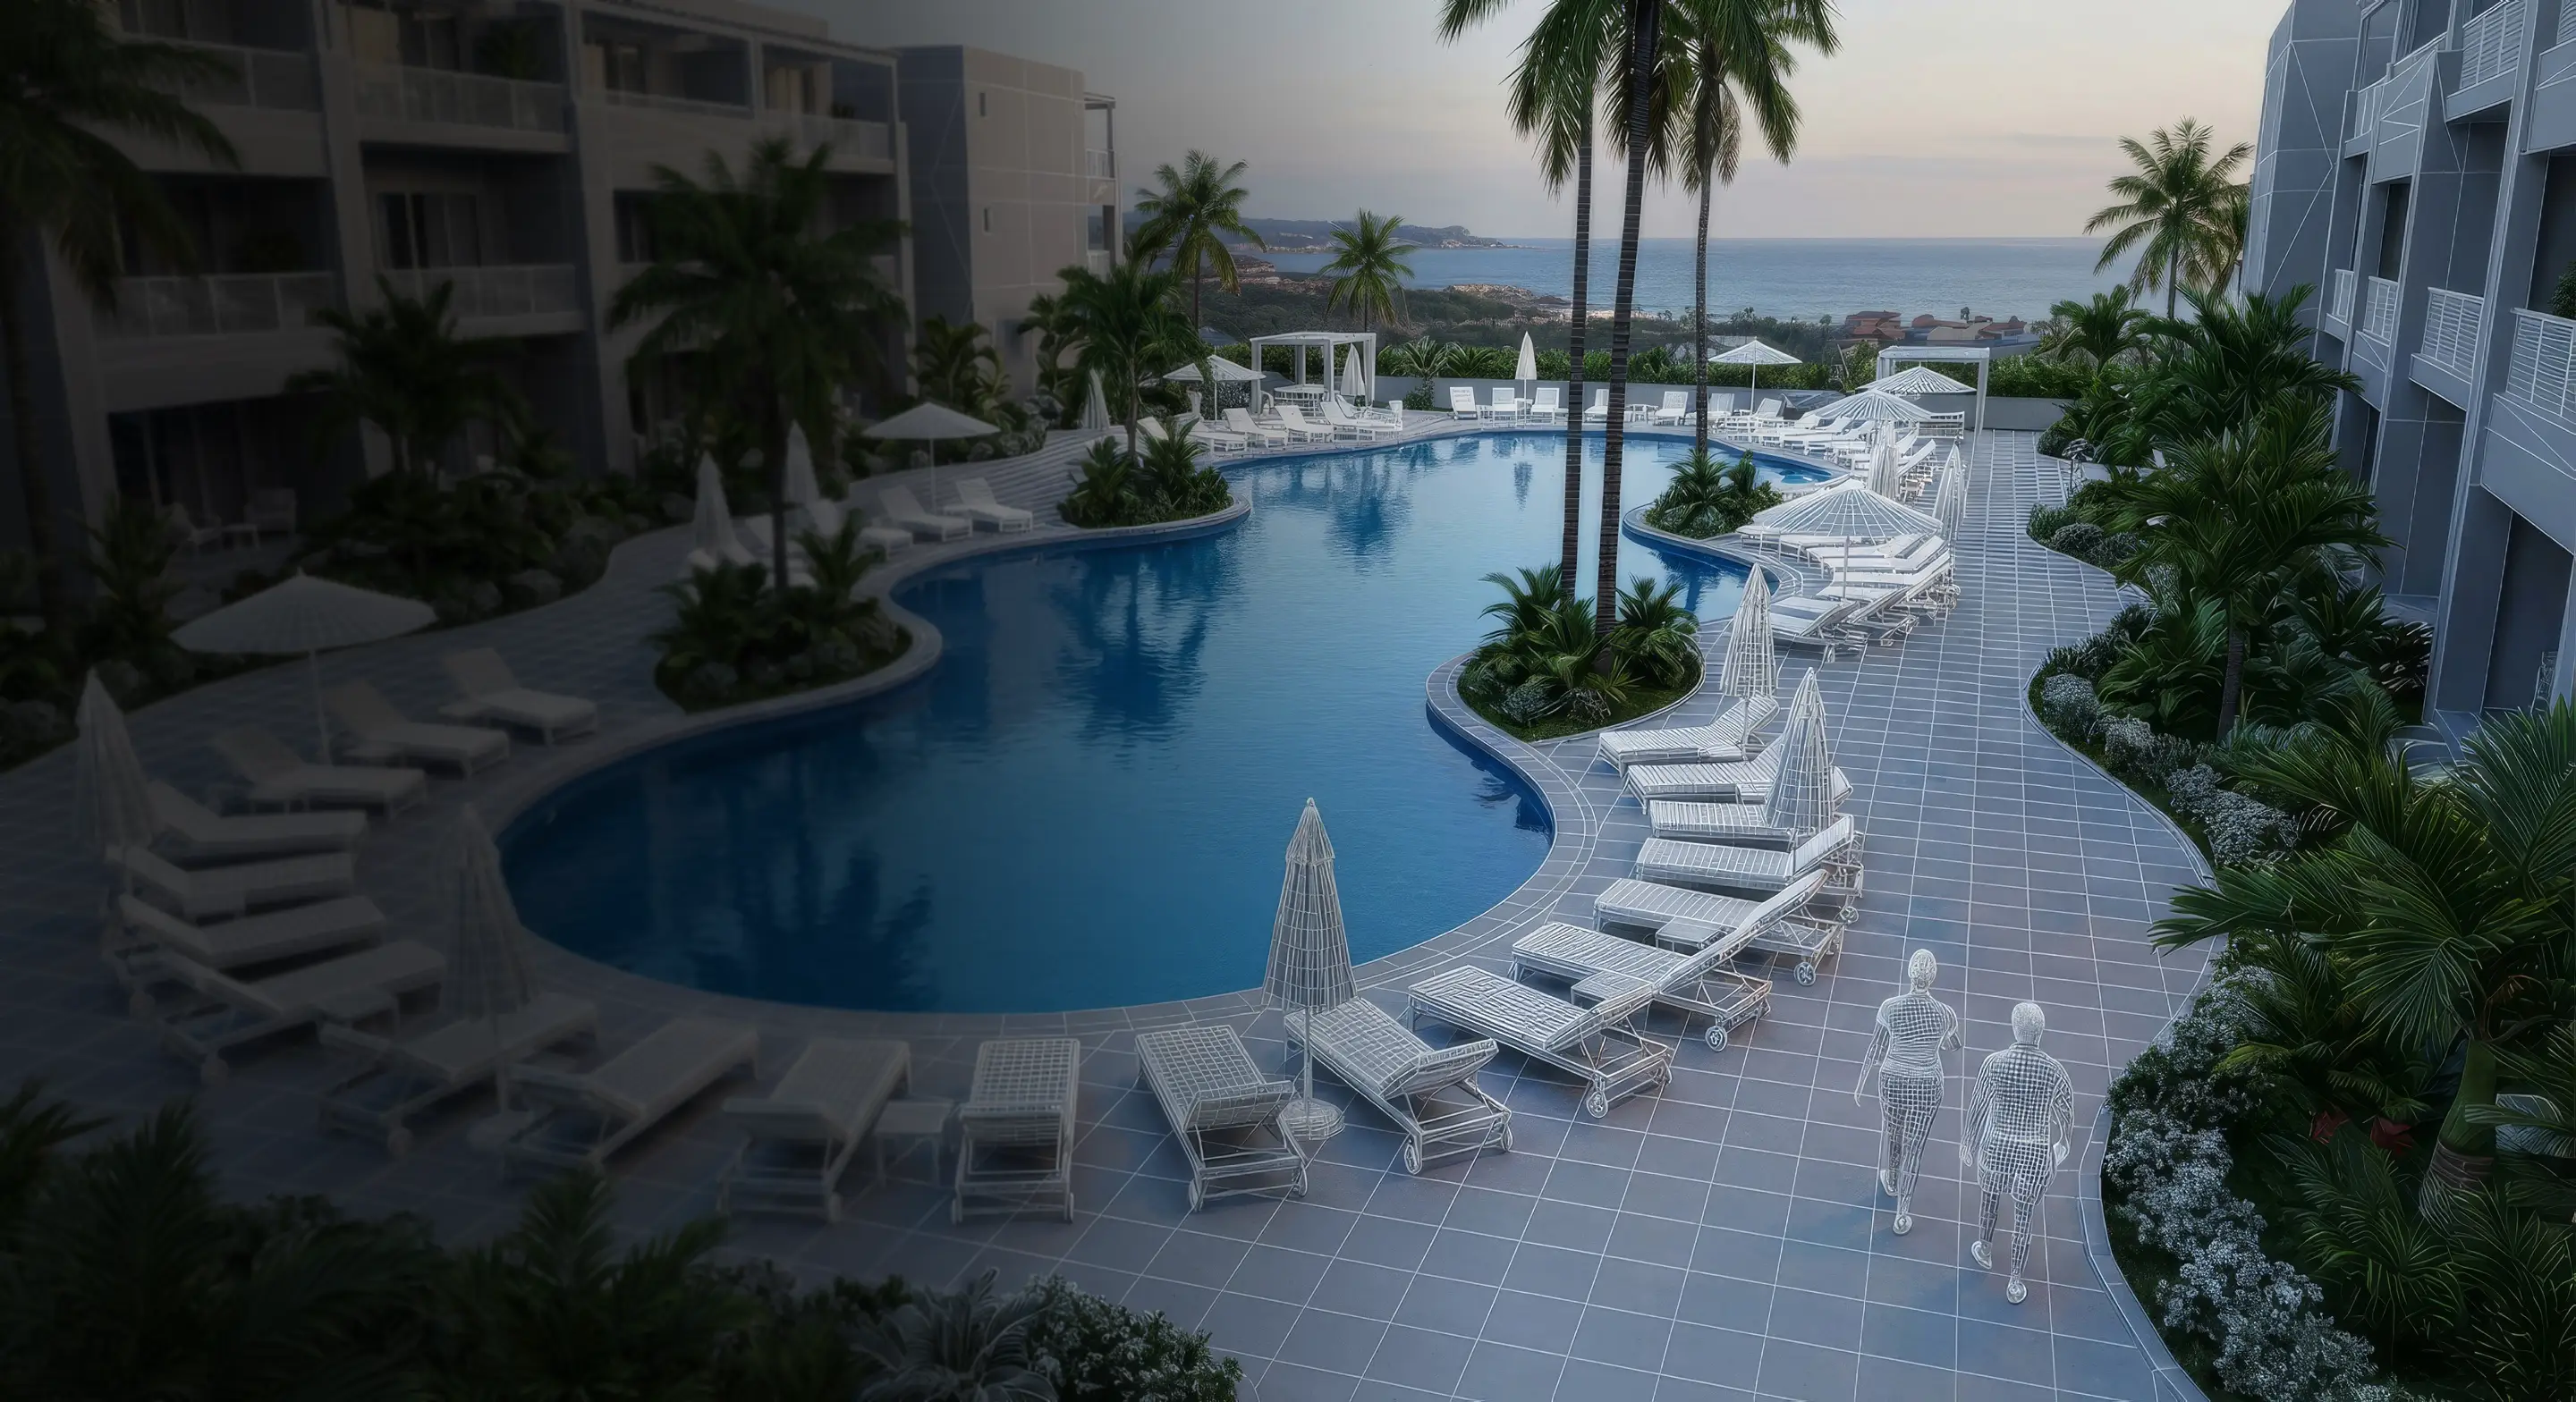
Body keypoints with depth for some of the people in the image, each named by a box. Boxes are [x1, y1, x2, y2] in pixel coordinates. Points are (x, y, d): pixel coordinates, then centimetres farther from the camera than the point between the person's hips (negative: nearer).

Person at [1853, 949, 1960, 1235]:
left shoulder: (1890, 1007, -21)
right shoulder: (1946, 1014, -18)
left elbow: (1876, 1049, -11)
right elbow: (1953, 1046, 4)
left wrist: (1861, 1082, 3)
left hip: (1893, 1081, 1)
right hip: (1927, 1086, 0)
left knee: (1891, 1131, 27)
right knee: (1913, 1147, 12)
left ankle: (1890, 1181, 53)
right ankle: (1903, 1214, 16)